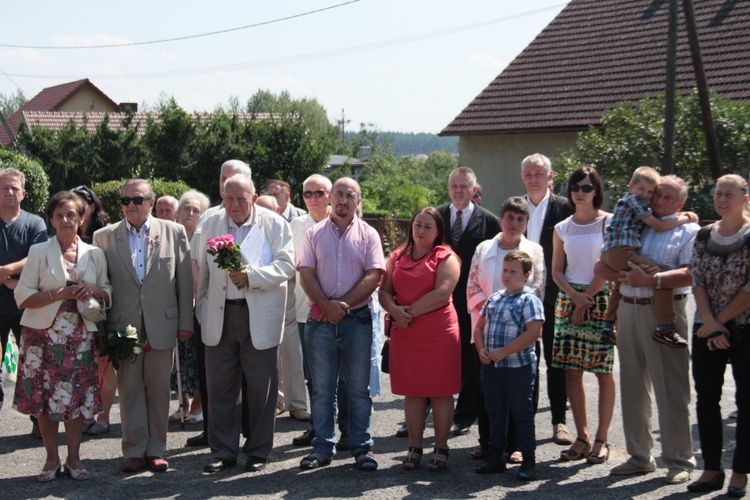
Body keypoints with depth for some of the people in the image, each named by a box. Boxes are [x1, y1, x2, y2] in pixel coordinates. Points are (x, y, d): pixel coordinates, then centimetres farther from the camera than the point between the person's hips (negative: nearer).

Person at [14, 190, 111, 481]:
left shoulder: (94, 254, 8)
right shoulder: (39, 252, 2)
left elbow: (108, 294, 15)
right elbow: (23, 297, -4)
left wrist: (94, 290, -8)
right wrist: (60, 294, -16)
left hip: (80, 335, 1)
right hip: (44, 334, -1)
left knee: (77, 397, 1)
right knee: (44, 397, 1)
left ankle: (73, 459, 13)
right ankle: (52, 459, 14)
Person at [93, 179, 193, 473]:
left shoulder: (174, 232, 3)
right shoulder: (104, 237, 4)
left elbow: (185, 280, 3)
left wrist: (186, 322, 0)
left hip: (161, 324, 0)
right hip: (123, 325, 0)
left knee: (159, 389, 7)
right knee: (129, 390, 5)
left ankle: (156, 449, 16)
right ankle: (134, 450, 14)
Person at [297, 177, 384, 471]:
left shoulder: (368, 235, 5)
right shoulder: (314, 234, 8)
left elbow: (373, 276, -5)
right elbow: (306, 275, 0)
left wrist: (342, 304, -13)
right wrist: (326, 305, -14)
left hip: (357, 319, -1)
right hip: (320, 320, 1)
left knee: (359, 389, 4)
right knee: (322, 389, 6)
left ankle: (362, 447, 11)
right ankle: (323, 447, 14)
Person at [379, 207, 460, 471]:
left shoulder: (446, 258, -1)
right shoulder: (398, 257, 14)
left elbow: (442, 293, -13)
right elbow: (384, 291, 9)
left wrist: (411, 311, -12)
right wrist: (395, 310, -11)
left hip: (438, 330, -4)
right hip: (404, 332, 4)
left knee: (440, 391, 1)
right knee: (412, 391, 7)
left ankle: (441, 448, 8)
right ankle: (414, 447, 14)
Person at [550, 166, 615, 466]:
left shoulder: (609, 223, -1)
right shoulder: (562, 228, 11)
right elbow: (557, 272, 10)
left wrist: (587, 300, -9)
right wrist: (575, 297, -7)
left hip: (601, 299, -4)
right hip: (569, 298, 4)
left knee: (603, 371, -3)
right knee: (572, 371, 1)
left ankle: (601, 439, 3)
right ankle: (582, 437, 8)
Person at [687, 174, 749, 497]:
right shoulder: (704, 236, 7)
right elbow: (697, 280, 2)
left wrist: (719, 321, -11)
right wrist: (709, 323, -10)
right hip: (706, 329, 5)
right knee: (706, 399, 7)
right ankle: (712, 469, 17)